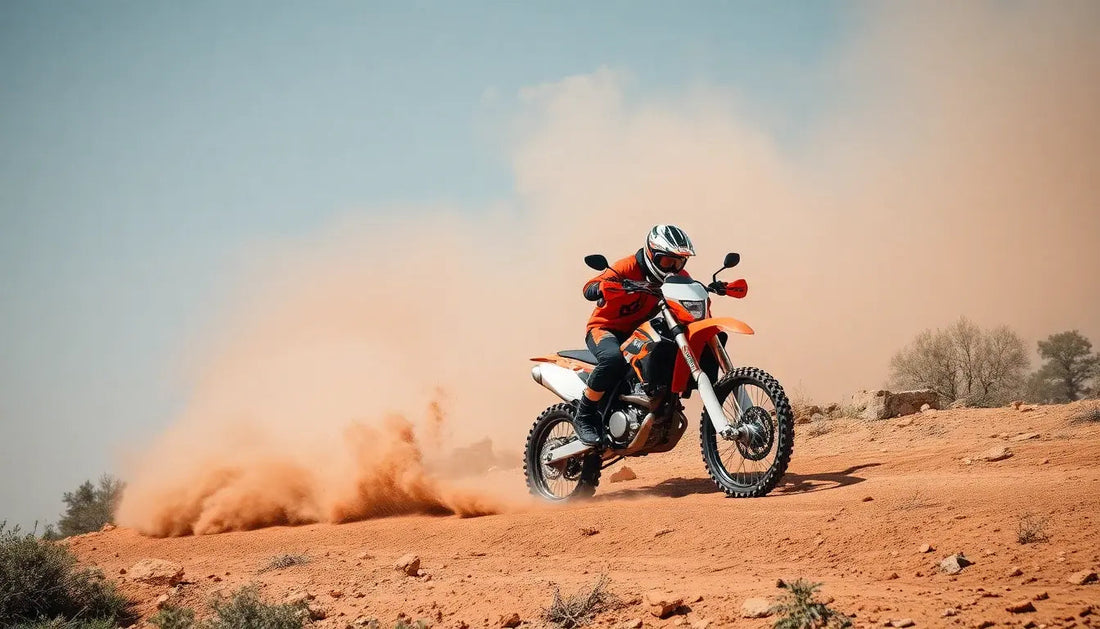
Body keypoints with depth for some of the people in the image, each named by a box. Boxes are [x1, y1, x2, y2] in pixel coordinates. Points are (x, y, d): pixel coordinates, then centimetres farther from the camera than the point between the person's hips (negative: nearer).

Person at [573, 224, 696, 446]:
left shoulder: (678, 277, 0)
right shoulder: (629, 267, -19)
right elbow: (589, 289, -29)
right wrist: (604, 286, -52)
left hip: (639, 332, 7)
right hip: (606, 328, -7)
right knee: (613, 358, -39)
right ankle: (584, 416, -24)